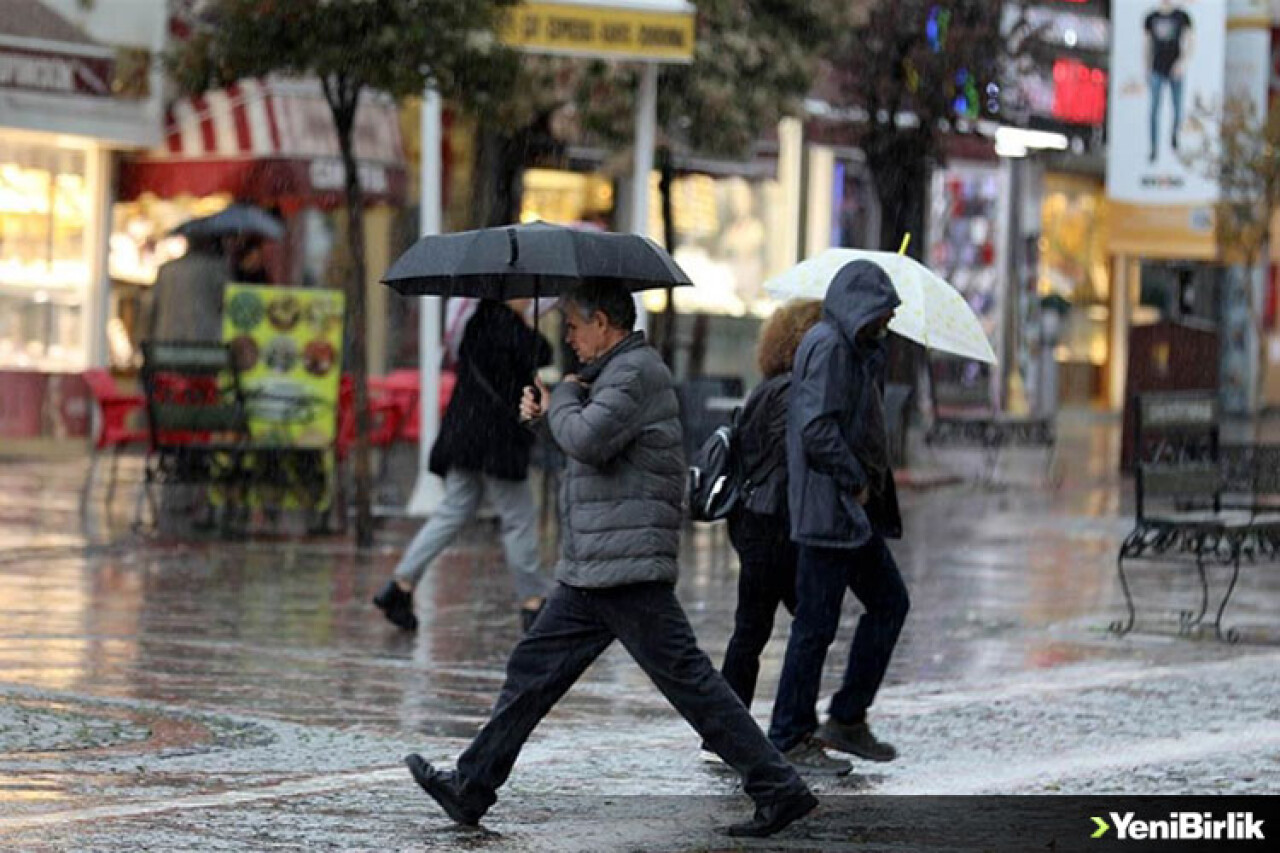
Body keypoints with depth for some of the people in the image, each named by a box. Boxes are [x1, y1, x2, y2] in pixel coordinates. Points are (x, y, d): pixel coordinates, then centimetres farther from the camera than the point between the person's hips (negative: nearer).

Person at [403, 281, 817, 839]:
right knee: (532, 670, 12)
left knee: (688, 679, -9)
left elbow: (589, 441, -25)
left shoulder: (636, 371, -12)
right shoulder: (617, 372, 21)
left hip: (628, 571, -11)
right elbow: (590, 451, 29)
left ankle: (779, 789, -6)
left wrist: (564, 398, -5)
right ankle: (471, 788, 17)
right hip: (589, 574, 11)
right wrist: (546, 417, 12)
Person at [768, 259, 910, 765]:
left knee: (889, 602, 14)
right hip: (830, 509, -11)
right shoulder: (828, 346, -15)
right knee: (816, 624, -5)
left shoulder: (854, 349, 16)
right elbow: (817, 429, -24)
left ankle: (848, 720, 19)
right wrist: (855, 482, -15)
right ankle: (787, 739, 2)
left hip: (856, 513, 11)